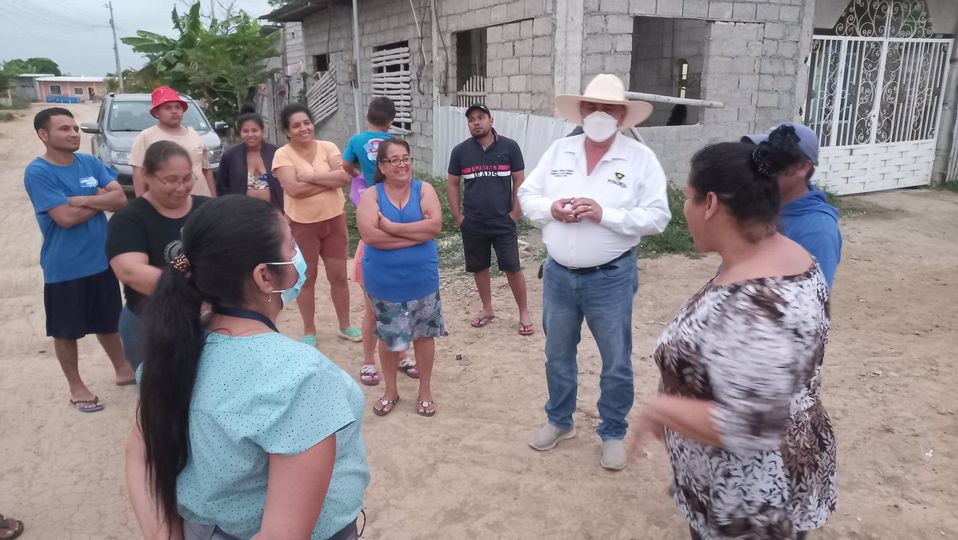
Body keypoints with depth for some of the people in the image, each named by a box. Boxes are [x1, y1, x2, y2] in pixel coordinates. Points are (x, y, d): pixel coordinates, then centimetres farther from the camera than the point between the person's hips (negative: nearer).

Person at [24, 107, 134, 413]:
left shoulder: (91, 163, 2)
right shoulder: (37, 172, -15)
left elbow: (120, 199, -6)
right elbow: (66, 217, -22)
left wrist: (83, 199, -19)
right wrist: (101, 199, -9)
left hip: (102, 261, 5)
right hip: (64, 269, -5)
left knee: (107, 322, 21)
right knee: (67, 331, 12)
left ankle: (122, 369, 39)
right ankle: (76, 386, 28)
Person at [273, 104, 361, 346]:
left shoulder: (327, 147, -1)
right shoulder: (283, 154, -9)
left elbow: (344, 176, -16)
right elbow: (294, 188, -23)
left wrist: (309, 176, -18)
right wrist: (329, 179, -16)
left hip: (334, 220, 2)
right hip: (301, 224, -2)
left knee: (338, 276, 11)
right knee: (306, 279, 10)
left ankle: (345, 325, 27)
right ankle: (309, 331, 24)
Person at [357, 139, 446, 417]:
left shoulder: (424, 189, -3)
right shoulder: (371, 195, -7)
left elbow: (435, 225, -18)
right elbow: (370, 235, -21)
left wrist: (392, 228, -20)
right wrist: (417, 233, -20)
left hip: (421, 279, 1)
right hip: (384, 282, 0)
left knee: (424, 333, 13)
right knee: (388, 336, 14)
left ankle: (425, 390, 31)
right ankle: (390, 391, 34)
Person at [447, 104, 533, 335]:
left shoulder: (509, 147, -5)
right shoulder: (460, 151, 0)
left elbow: (519, 181, -1)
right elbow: (452, 184, 7)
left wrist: (514, 214, -6)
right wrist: (457, 216, 1)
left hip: (503, 223, -2)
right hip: (472, 224, 3)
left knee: (512, 268, 0)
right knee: (479, 268, 13)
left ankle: (524, 313, 14)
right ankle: (487, 309, 31)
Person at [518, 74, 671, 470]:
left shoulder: (641, 158, -8)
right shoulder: (559, 151, 3)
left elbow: (657, 216, -13)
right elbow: (527, 196, 7)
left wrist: (605, 214, -23)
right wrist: (551, 208, -14)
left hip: (610, 278, -3)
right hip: (558, 275, 4)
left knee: (616, 363, 9)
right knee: (557, 355, 18)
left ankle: (613, 433, 30)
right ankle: (559, 421, 39)